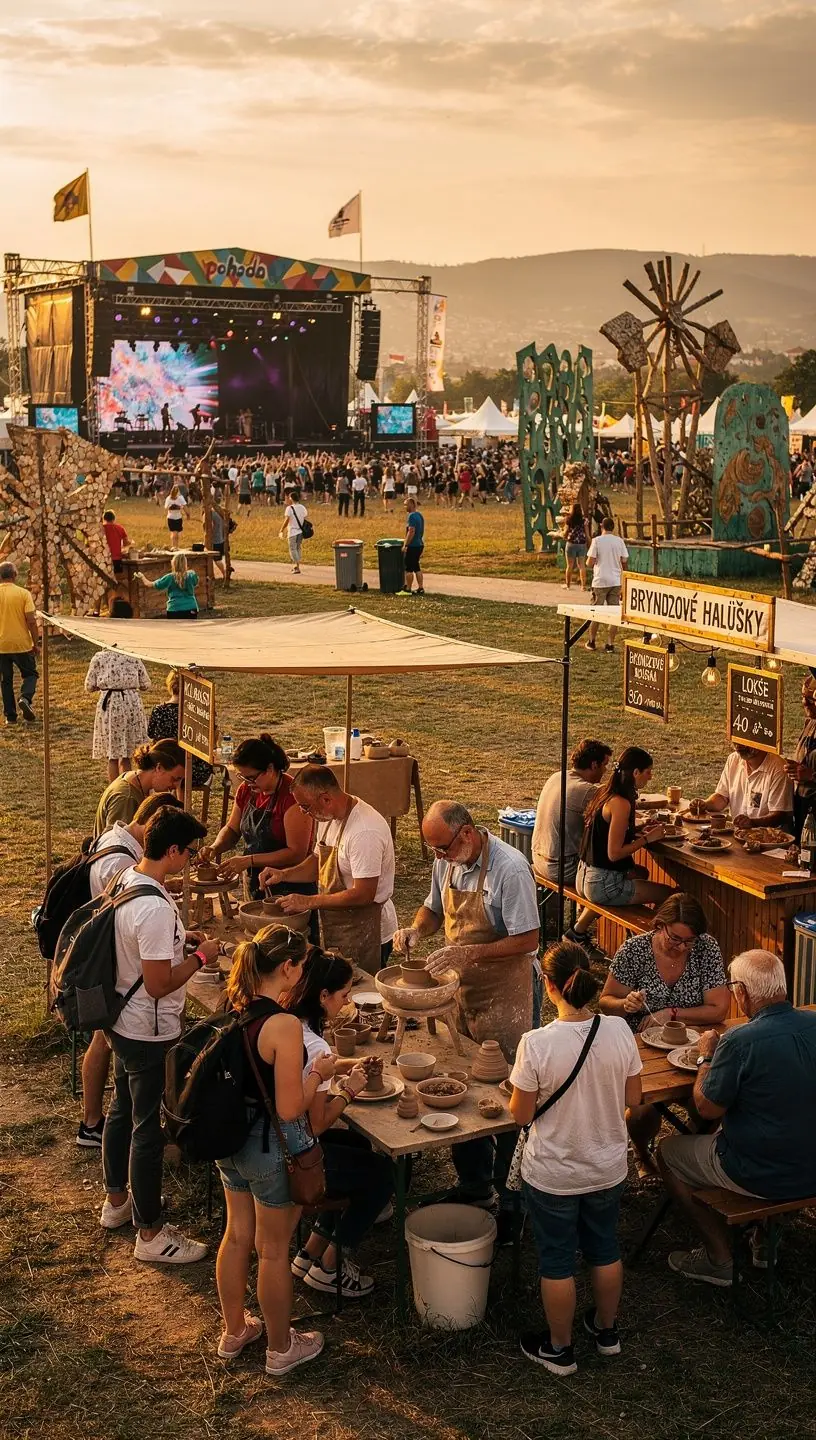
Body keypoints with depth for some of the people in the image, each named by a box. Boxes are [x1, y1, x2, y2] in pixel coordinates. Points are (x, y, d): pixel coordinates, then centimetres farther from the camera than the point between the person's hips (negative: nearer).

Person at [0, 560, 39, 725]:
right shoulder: (23, 593, -8)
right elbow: (31, 621, -12)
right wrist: (36, 643, -2)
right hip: (22, 644, -2)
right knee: (30, 674, 16)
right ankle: (25, 698, -12)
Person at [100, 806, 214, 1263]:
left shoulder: (126, 881, 0)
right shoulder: (155, 908, -31)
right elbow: (159, 984, -27)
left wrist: (182, 936, 8)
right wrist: (201, 955, -15)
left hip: (122, 1023, 10)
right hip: (148, 1034, -10)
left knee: (123, 1111, 25)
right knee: (149, 1129, 3)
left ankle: (117, 1200, 44)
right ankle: (150, 1234, 16)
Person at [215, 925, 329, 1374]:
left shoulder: (233, 1011, -5)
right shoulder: (284, 1025, -27)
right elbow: (290, 1109, -24)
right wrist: (318, 1073, -8)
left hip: (231, 1143, 7)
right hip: (273, 1151, -7)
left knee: (236, 1236, 23)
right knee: (273, 1251, 12)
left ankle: (234, 1331, 42)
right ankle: (281, 1348, 31)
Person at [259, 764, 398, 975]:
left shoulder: (365, 832, -27)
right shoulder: (328, 818, 3)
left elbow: (363, 894, -27)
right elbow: (319, 861, 19)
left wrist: (309, 902, -21)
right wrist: (284, 874, 1)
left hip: (365, 934, -9)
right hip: (334, 927, 9)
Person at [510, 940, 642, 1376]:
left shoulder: (537, 1043, -27)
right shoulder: (619, 1031, -16)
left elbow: (521, 1115, -16)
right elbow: (633, 1098, -3)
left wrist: (524, 1092, 4)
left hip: (553, 1176, -4)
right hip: (608, 1169, 4)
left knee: (557, 1262, 16)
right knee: (605, 1249, 26)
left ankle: (559, 1348, 34)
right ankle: (606, 1330, 45)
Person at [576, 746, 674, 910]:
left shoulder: (605, 792, 7)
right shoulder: (621, 804, -22)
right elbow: (614, 853, -22)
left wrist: (639, 832, 9)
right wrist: (647, 839, -12)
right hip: (602, 886, -9)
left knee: (640, 872, 36)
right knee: (668, 894, 4)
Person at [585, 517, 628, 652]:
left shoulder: (597, 540, -7)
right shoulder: (619, 541, 2)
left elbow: (590, 562, -9)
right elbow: (625, 562, 6)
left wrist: (589, 561, 14)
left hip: (600, 581, -2)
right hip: (616, 581, 2)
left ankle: (592, 641, 16)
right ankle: (610, 643, 3)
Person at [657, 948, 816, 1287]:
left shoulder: (739, 1042, -28)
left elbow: (707, 1108, -15)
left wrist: (707, 1057, 0)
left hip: (762, 1177, -6)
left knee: (668, 1152, 17)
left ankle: (719, 1259, 21)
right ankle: (764, 1239, 38)